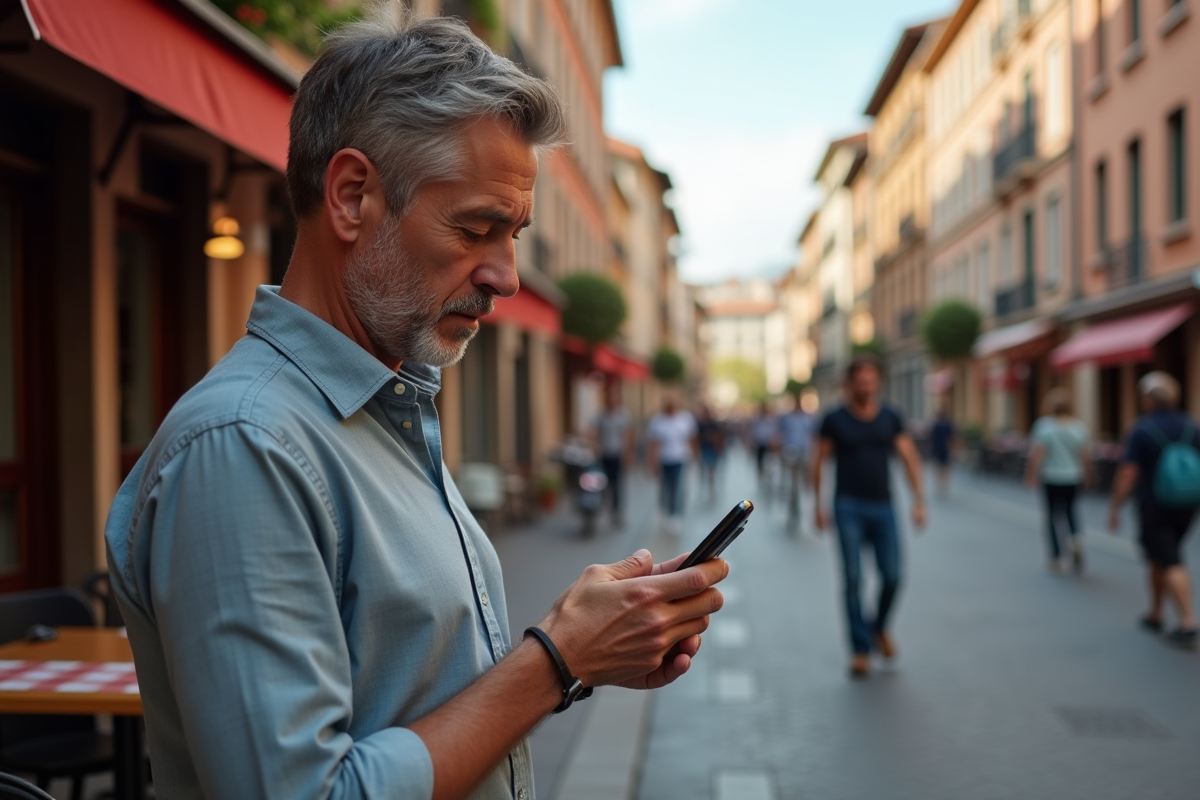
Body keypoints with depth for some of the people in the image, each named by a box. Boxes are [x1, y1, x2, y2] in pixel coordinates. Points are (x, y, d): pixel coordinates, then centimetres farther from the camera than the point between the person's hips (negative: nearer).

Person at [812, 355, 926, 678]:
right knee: (852, 578, -5)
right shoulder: (835, 419, -1)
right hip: (849, 507, -2)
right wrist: (818, 505, 1)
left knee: (892, 576, -1)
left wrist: (919, 499, -5)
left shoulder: (891, 418, 5)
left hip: (883, 506, 2)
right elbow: (819, 462, 4)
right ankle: (860, 648, 3)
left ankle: (879, 628, 28)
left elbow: (909, 458, 5)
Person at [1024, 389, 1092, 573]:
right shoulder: (1079, 426, -5)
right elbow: (1085, 455, -4)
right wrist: (1087, 475, 9)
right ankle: (1074, 538, -4)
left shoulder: (1044, 425, -12)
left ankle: (1056, 558, 10)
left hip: (1051, 477, -2)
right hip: (1073, 477, 2)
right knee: (1069, 510, 22)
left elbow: (1037, 454, -15)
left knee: (1052, 515, 9)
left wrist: (1031, 475, -8)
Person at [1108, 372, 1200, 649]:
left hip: (1154, 509, -5)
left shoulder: (1142, 430, -11)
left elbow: (1127, 473, -13)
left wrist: (1114, 508, -5)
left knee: (1171, 564, -5)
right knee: (1158, 558, 19)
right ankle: (1156, 614, 27)